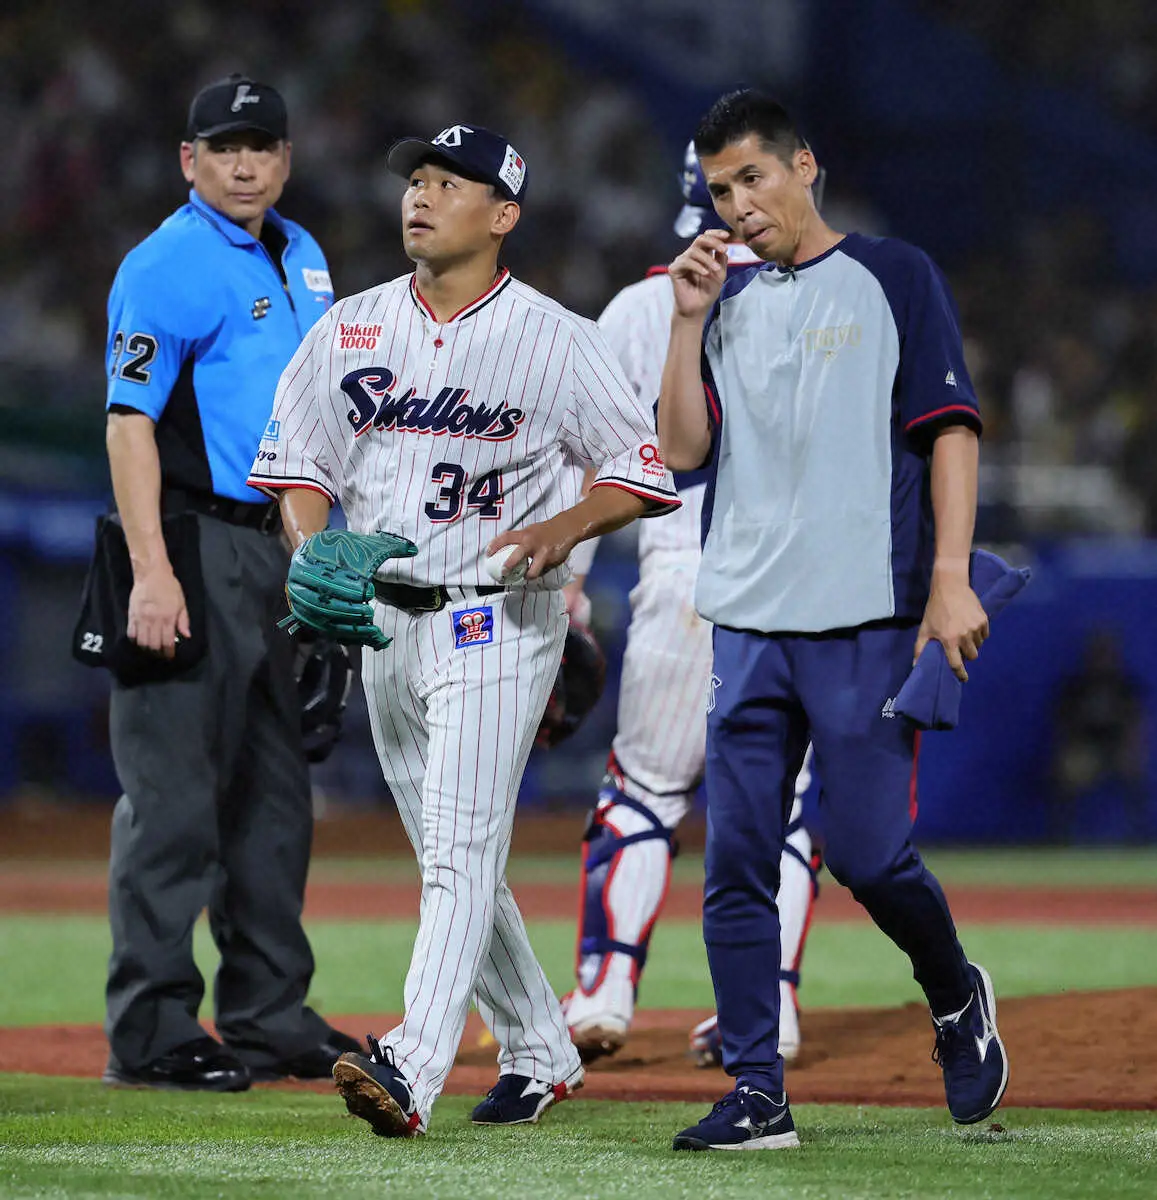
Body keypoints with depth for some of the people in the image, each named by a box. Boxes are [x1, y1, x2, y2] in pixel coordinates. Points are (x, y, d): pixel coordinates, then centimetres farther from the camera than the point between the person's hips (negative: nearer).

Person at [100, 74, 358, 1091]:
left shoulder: (301, 260, 15)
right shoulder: (167, 266, -10)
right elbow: (130, 419, -16)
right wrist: (151, 573, -24)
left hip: (288, 550, 9)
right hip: (197, 548, -8)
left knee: (274, 792, 13)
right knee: (175, 794, -8)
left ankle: (269, 1018, 20)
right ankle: (151, 1033, -5)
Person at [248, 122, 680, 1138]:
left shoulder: (555, 339, -6)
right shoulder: (350, 328, 8)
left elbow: (645, 472, -3)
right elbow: (297, 461, 11)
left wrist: (565, 527, -21)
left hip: (498, 621, -6)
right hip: (383, 621, 6)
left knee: (462, 847, -17)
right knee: (449, 856, 13)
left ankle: (412, 1071, -30)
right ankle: (540, 1052, 28)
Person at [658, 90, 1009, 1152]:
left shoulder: (894, 278, 4)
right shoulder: (728, 302, 17)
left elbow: (950, 427, -2)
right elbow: (682, 448, 9)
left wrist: (950, 577, -11)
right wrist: (689, 320, -1)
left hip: (867, 622, -5)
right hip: (748, 624, 5)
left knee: (870, 855, -8)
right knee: (737, 862, -1)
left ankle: (955, 998, 21)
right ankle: (757, 1095, 3)